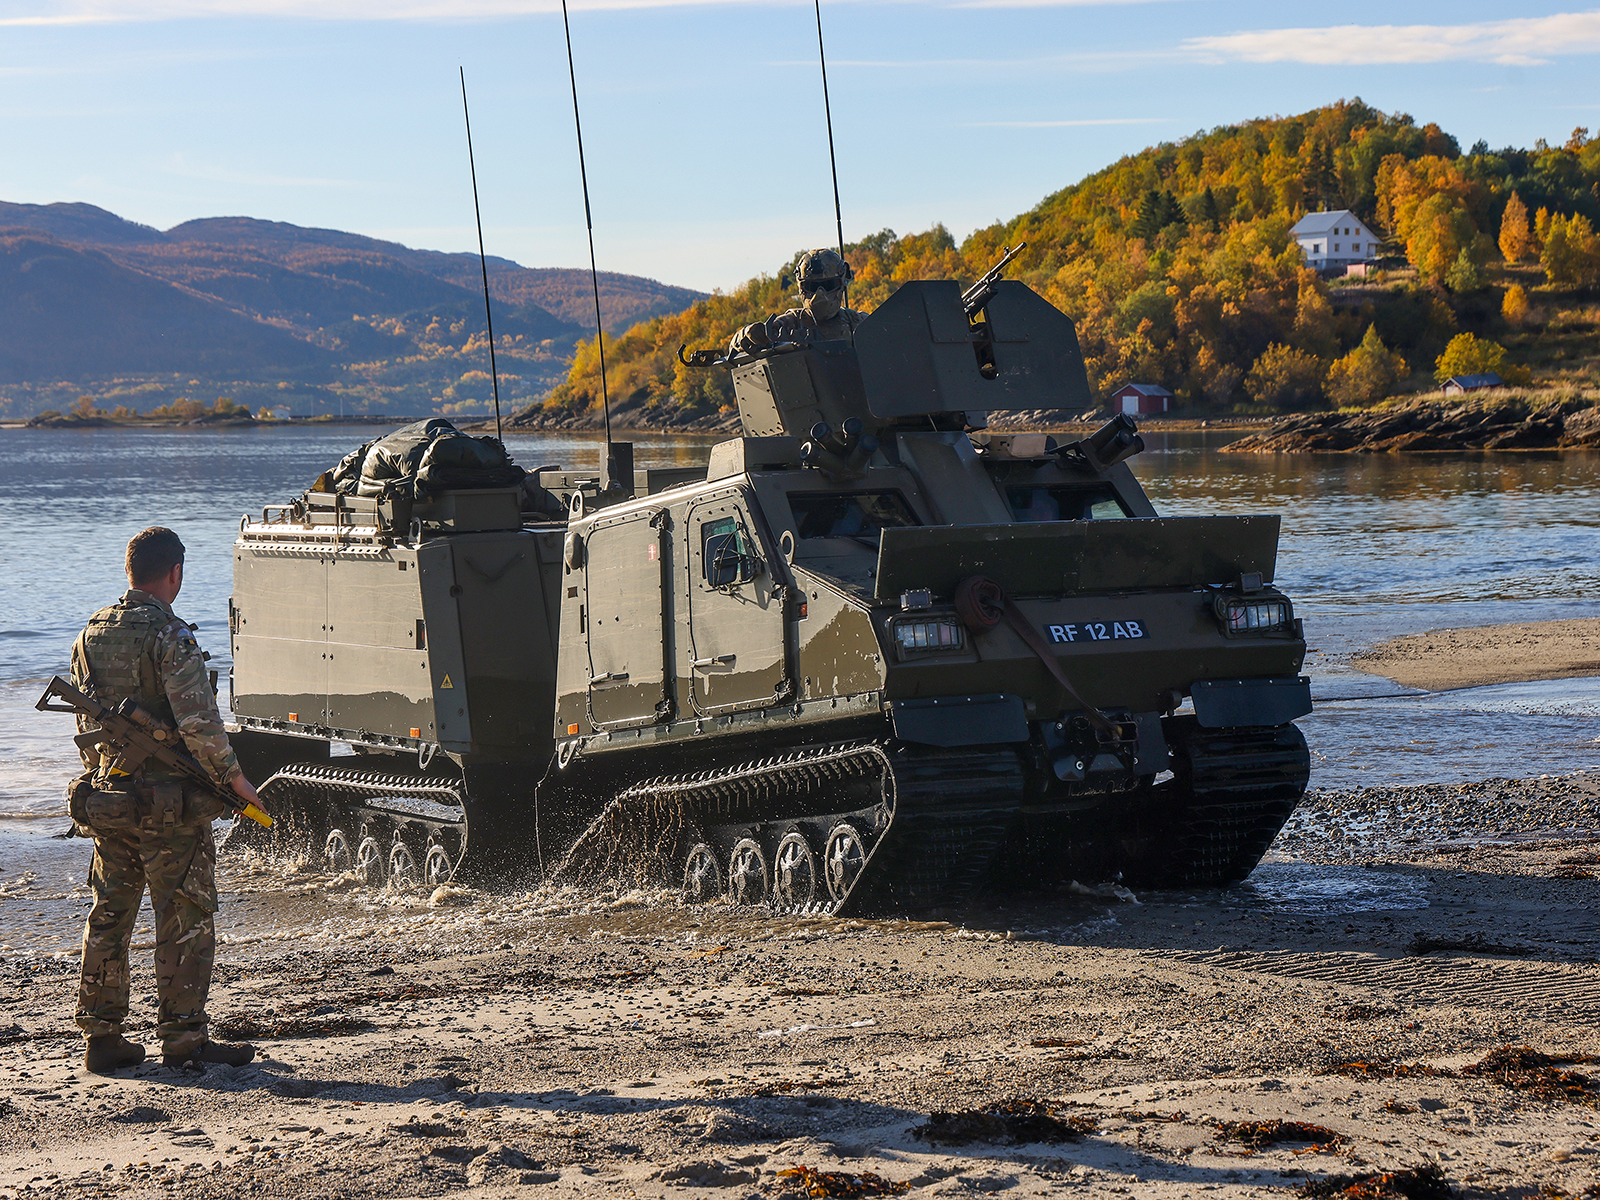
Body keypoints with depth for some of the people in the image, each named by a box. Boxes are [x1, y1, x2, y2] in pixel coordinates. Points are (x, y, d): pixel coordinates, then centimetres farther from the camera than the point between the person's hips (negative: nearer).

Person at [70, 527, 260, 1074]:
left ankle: (101, 1035, 15)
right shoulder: (169, 636, -15)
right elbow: (199, 724, -20)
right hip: (168, 801, -7)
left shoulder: (92, 633, 9)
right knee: (185, 920, 1)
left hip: (106, 797, 7)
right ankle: (183, 1038, 3)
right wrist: (233, 777, -9)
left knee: (108, 916, 12)